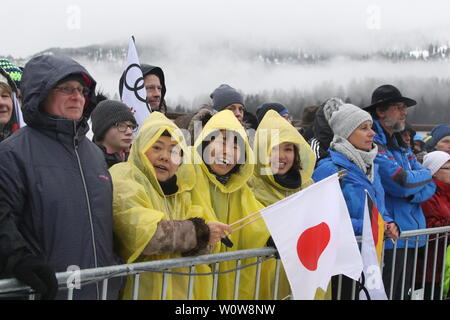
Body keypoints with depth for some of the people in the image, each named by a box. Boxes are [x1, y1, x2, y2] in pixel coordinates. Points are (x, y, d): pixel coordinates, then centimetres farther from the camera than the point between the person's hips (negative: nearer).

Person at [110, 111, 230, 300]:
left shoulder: (178, 190, 11)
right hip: (142, 290, -7)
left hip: (179, 290, 7)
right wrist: (200, 231, -18)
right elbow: (143, 233, -25)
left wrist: (198, 245, -16)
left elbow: (197, 250, 6)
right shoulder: (123, 179, -10)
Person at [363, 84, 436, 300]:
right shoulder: (374, 145, -12)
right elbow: (403, 182, -22)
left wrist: (412, 192, -12)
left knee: (404, 294, 16)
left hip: (410, 237, 9)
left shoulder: (401, 147, 16)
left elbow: (429, 186, 10)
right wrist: (428, 174, -2)